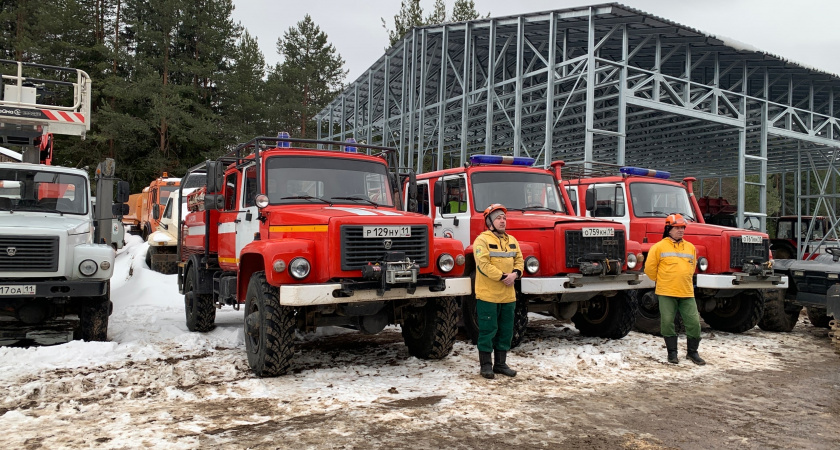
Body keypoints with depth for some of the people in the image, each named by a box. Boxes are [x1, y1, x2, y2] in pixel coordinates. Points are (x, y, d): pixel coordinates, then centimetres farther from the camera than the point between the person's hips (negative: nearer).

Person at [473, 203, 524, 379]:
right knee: (488, 330, 0)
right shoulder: (482, 240, -9)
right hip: (488, 295, -7)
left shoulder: (511, 240, 14)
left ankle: (500, 364, 24)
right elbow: (484, 264, -18)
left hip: (508, 295, 7)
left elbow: (519, 260, 13)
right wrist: (502, 277, -21)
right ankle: (486, 365, 11)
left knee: (506, 331, 12)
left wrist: (515, 273, -8)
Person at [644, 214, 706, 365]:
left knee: (694, 322, 2)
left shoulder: (690, 247, 10)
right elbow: (650, 267, 2)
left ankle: (692, 352, 20)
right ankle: (672, 352, 16)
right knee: (667, 322, 0)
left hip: (687, 292, 3)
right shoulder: (659, 247, -3)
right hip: (666, 293, -3)